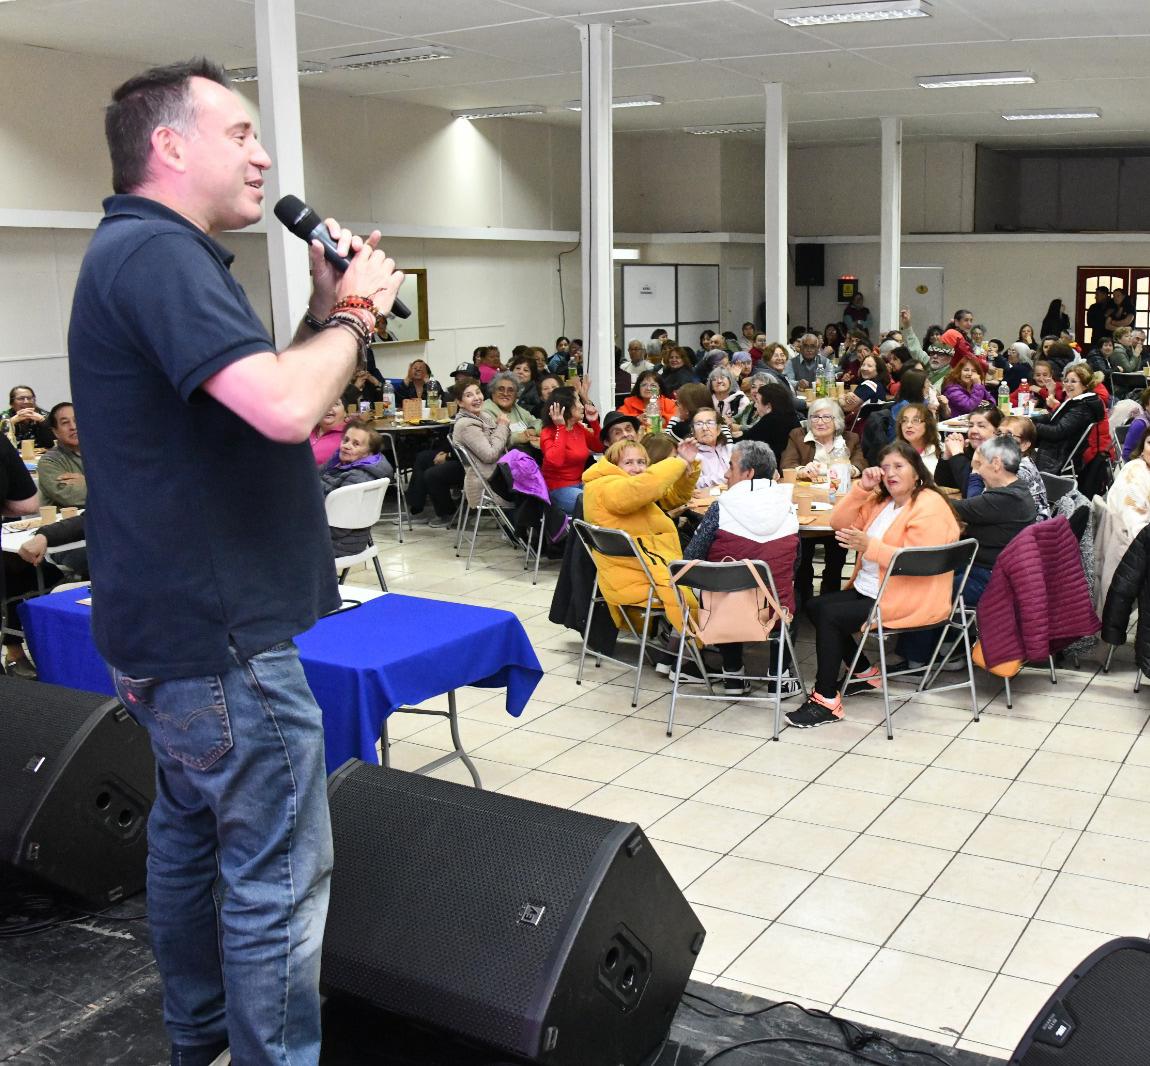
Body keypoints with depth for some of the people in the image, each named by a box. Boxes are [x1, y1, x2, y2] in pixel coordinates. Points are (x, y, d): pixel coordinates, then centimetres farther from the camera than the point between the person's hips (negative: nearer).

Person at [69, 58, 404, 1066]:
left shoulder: (148, 251, 15)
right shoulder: (158, 251, -18)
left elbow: (261, 399, 17)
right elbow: (284, 408, -31)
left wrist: (328, 312, 4)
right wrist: (354, 314, -13)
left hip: (173, 621, 11)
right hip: (221, 638, -11)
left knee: (191, 835, 22)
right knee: (276, 878, -1)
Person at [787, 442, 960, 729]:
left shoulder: (929, 507, -16)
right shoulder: (881, 500, 12)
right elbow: (840, 523, 6)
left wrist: (869, 546, -30)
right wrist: (862, 488, -6)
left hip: (908, 601, -10)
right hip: (868, 590, 10)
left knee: (829, 615, -20)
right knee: (814, 606, 5)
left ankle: (827, 701, -13)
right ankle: (864, 673, 15)